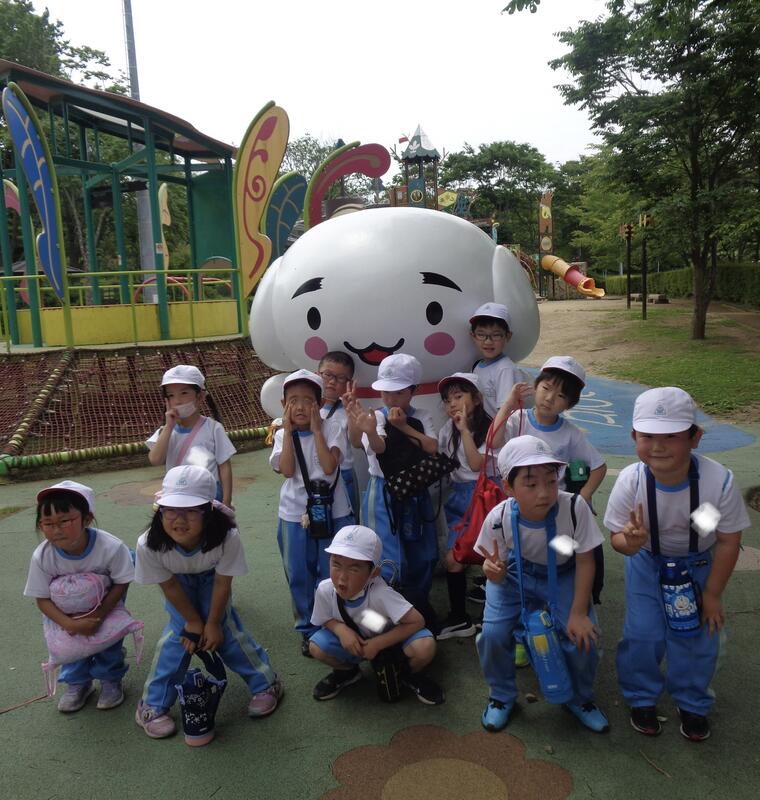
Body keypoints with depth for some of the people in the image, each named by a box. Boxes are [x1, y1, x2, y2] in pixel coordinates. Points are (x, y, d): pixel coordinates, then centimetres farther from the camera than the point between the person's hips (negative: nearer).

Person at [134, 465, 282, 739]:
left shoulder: (227, 538, -42)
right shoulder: (149, 545, -38)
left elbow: (222, 583, -24)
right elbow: (170, 586, -21)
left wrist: (213, 623, -15)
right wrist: (193, 622, -12)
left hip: (211, 577, -1)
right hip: (179, 582, 1)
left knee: (225, 625, -9)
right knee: (179, 631, -11)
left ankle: (266, 684, 12)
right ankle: (152, 706, 7)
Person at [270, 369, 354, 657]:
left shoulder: (331, 428, -7)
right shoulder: (283, 435, 0)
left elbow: (329, 466, -20)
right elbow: (287, 470, -15)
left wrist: (315, 429, -18)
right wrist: (289, 430, -14)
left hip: (332, 512, -2)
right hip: (295, 515, 2)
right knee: (300, 576, 12)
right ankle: (308, 629, 30)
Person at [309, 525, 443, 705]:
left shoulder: (380, 594, -38)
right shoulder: (325, 590, -27)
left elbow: (417, 622, -32)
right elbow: (326, 619, -6)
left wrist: (377, 644, -30)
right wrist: (340, 629, -29)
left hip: (389, 638, -3)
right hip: (353, 640, 3)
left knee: (425, 646, -31)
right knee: (316, 647, -22)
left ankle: (410, 674, 7)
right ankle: (347, 671, 13)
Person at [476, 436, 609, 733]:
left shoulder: (575, 508, -32)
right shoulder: (498, 519, -28)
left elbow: (584, 562, -15)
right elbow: (499, 573, -12)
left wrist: (578, 613, -15)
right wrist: (493, 572, -37)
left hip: (562, 575, 0)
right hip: (516, 573, 0)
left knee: (582, 636, -15)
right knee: (493, 634, -17)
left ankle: (580, 698, 20)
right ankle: (501, 696, 16)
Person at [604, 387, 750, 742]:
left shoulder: (719, 480, -32)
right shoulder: (630, 480, -31)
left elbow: (728, 541, -16)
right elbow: (617, 536, -18)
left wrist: (712, 594, -9)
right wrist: (629, 542, -43)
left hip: (699, 565, 0)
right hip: (647, 562, 0)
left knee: (698, 636, 5)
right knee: (642, 633, 1)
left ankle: (692, 703, 33)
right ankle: (642, 698, 29)